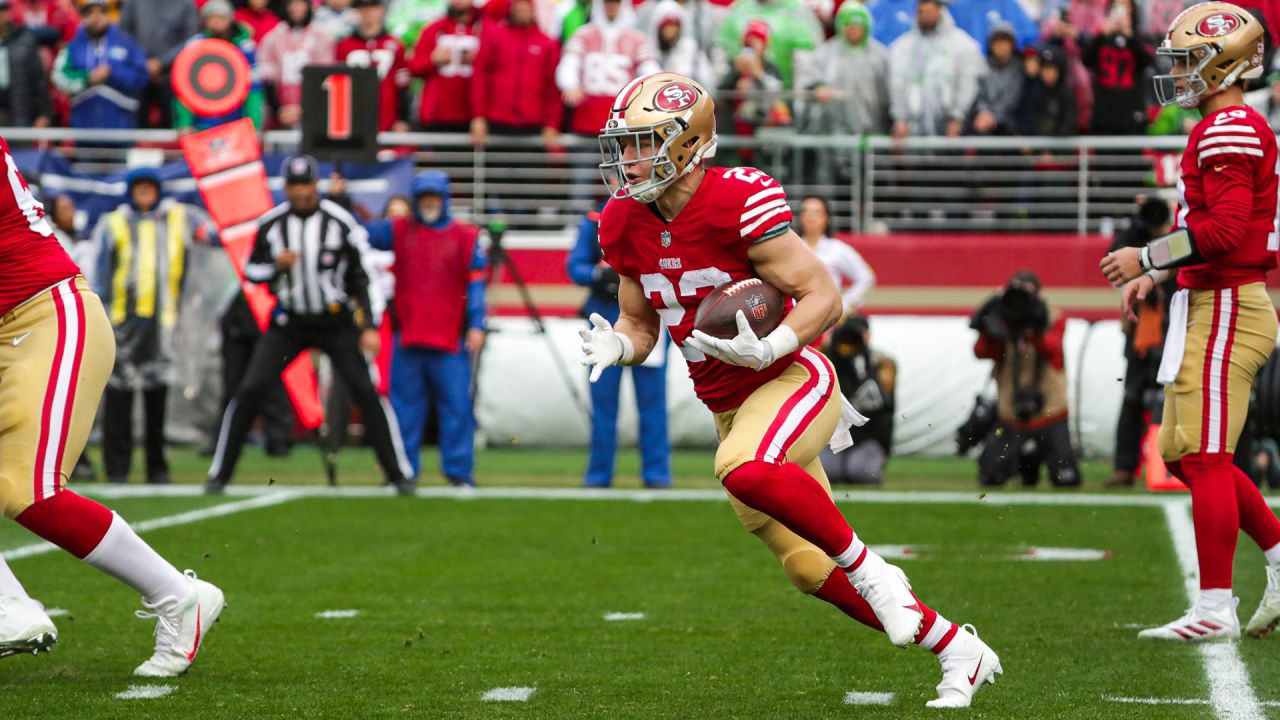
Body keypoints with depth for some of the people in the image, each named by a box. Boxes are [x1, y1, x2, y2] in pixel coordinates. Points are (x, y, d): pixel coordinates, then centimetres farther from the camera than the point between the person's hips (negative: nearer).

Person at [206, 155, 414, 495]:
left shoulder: (341, 222, -11)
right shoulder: (271, 224, -5)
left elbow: (364, 276, -6)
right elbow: (251, 272, 5)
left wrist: (371, 327, -13)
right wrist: (276, 266, -18)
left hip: (337, 323, -2)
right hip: (289, 323, 2)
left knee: (367, 392, -9)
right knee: (249, 391, -7)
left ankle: (398, 473, 1)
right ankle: (220, 473, 3)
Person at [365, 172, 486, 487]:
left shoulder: (466, 237, 6)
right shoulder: (398, 231, 12)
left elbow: (476, 284, 3)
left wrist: (476, 325, -4)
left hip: (450, 341, -2)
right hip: (407, 339, 2)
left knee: (456, 406, -3)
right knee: (405, 407, 4)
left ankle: (459, 472, 2)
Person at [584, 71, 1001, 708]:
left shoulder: (739, 202, -20)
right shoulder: (626, 224, 1)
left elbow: (824, 297, -18)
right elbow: (639, 325, 13)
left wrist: (767, 348, -33)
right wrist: (614, 346, -10)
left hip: (793, 382, -7)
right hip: (730, 410, 7)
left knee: (744, 470, -38)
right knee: (811, 568, 6)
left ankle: (870, 572, -17)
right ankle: (959, 652, 21)